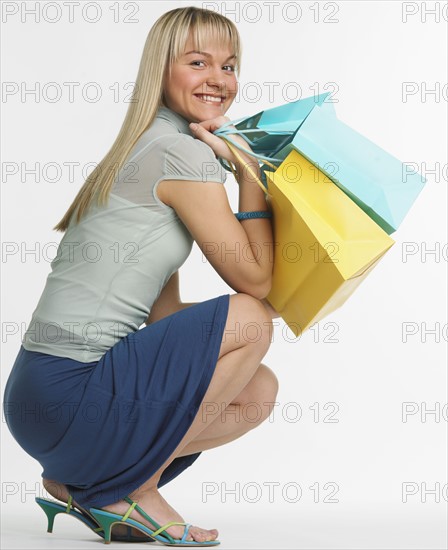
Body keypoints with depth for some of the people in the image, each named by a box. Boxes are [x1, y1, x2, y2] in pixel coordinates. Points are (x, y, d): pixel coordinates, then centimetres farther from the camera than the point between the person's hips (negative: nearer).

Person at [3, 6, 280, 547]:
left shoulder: (149, 150, 19)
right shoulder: (185, 154, -11)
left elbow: (163, 312, 16)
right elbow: (253, 279, -7)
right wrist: (249, 172, 0)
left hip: (54, 388, 9)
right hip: (69, 387, -9)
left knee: (260, 390, 11)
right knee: (251, 320, -12)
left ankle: (81, 482, 11)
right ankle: (136, 490, -2)